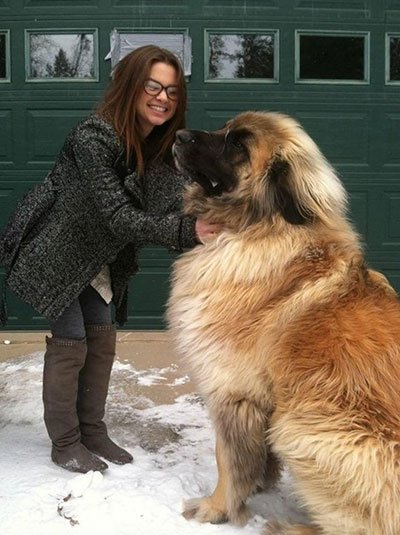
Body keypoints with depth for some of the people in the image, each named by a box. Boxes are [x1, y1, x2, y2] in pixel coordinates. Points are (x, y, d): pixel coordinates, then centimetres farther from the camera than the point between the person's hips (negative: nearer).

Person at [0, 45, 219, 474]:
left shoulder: (163, 148, -8)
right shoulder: (94, 137, -30)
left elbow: (177, 205, -18)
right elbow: (118, 217, -34)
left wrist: (205, 226, -40)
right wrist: (186, 231, -45)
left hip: (97, 256, 7)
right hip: (52, 250, -7)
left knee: (102, 340, 8)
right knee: (70, 342, -4)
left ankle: (92, 432, 23)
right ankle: (64, 443, 13)